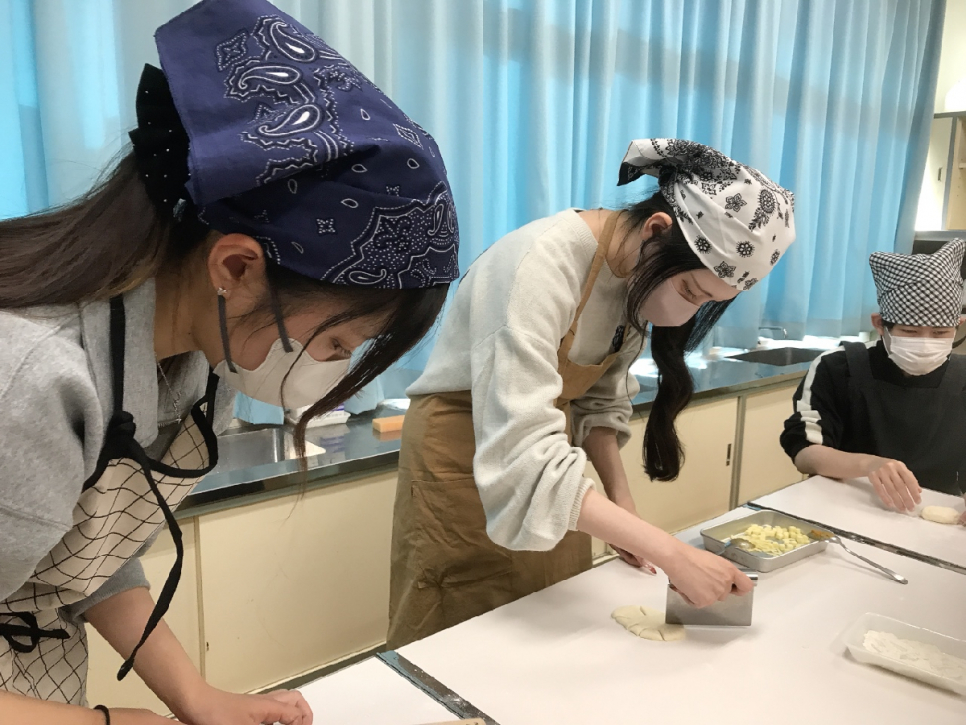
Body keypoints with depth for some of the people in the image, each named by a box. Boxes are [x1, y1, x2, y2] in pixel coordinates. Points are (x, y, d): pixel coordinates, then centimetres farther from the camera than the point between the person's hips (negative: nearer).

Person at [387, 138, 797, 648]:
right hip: (464, 456, -6)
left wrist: (622, 501, -8)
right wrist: (671, 555, -34)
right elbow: (523, 461, -36)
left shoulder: (637, 271, -6)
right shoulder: (543, 264, -30)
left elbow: (599, 400, 5)